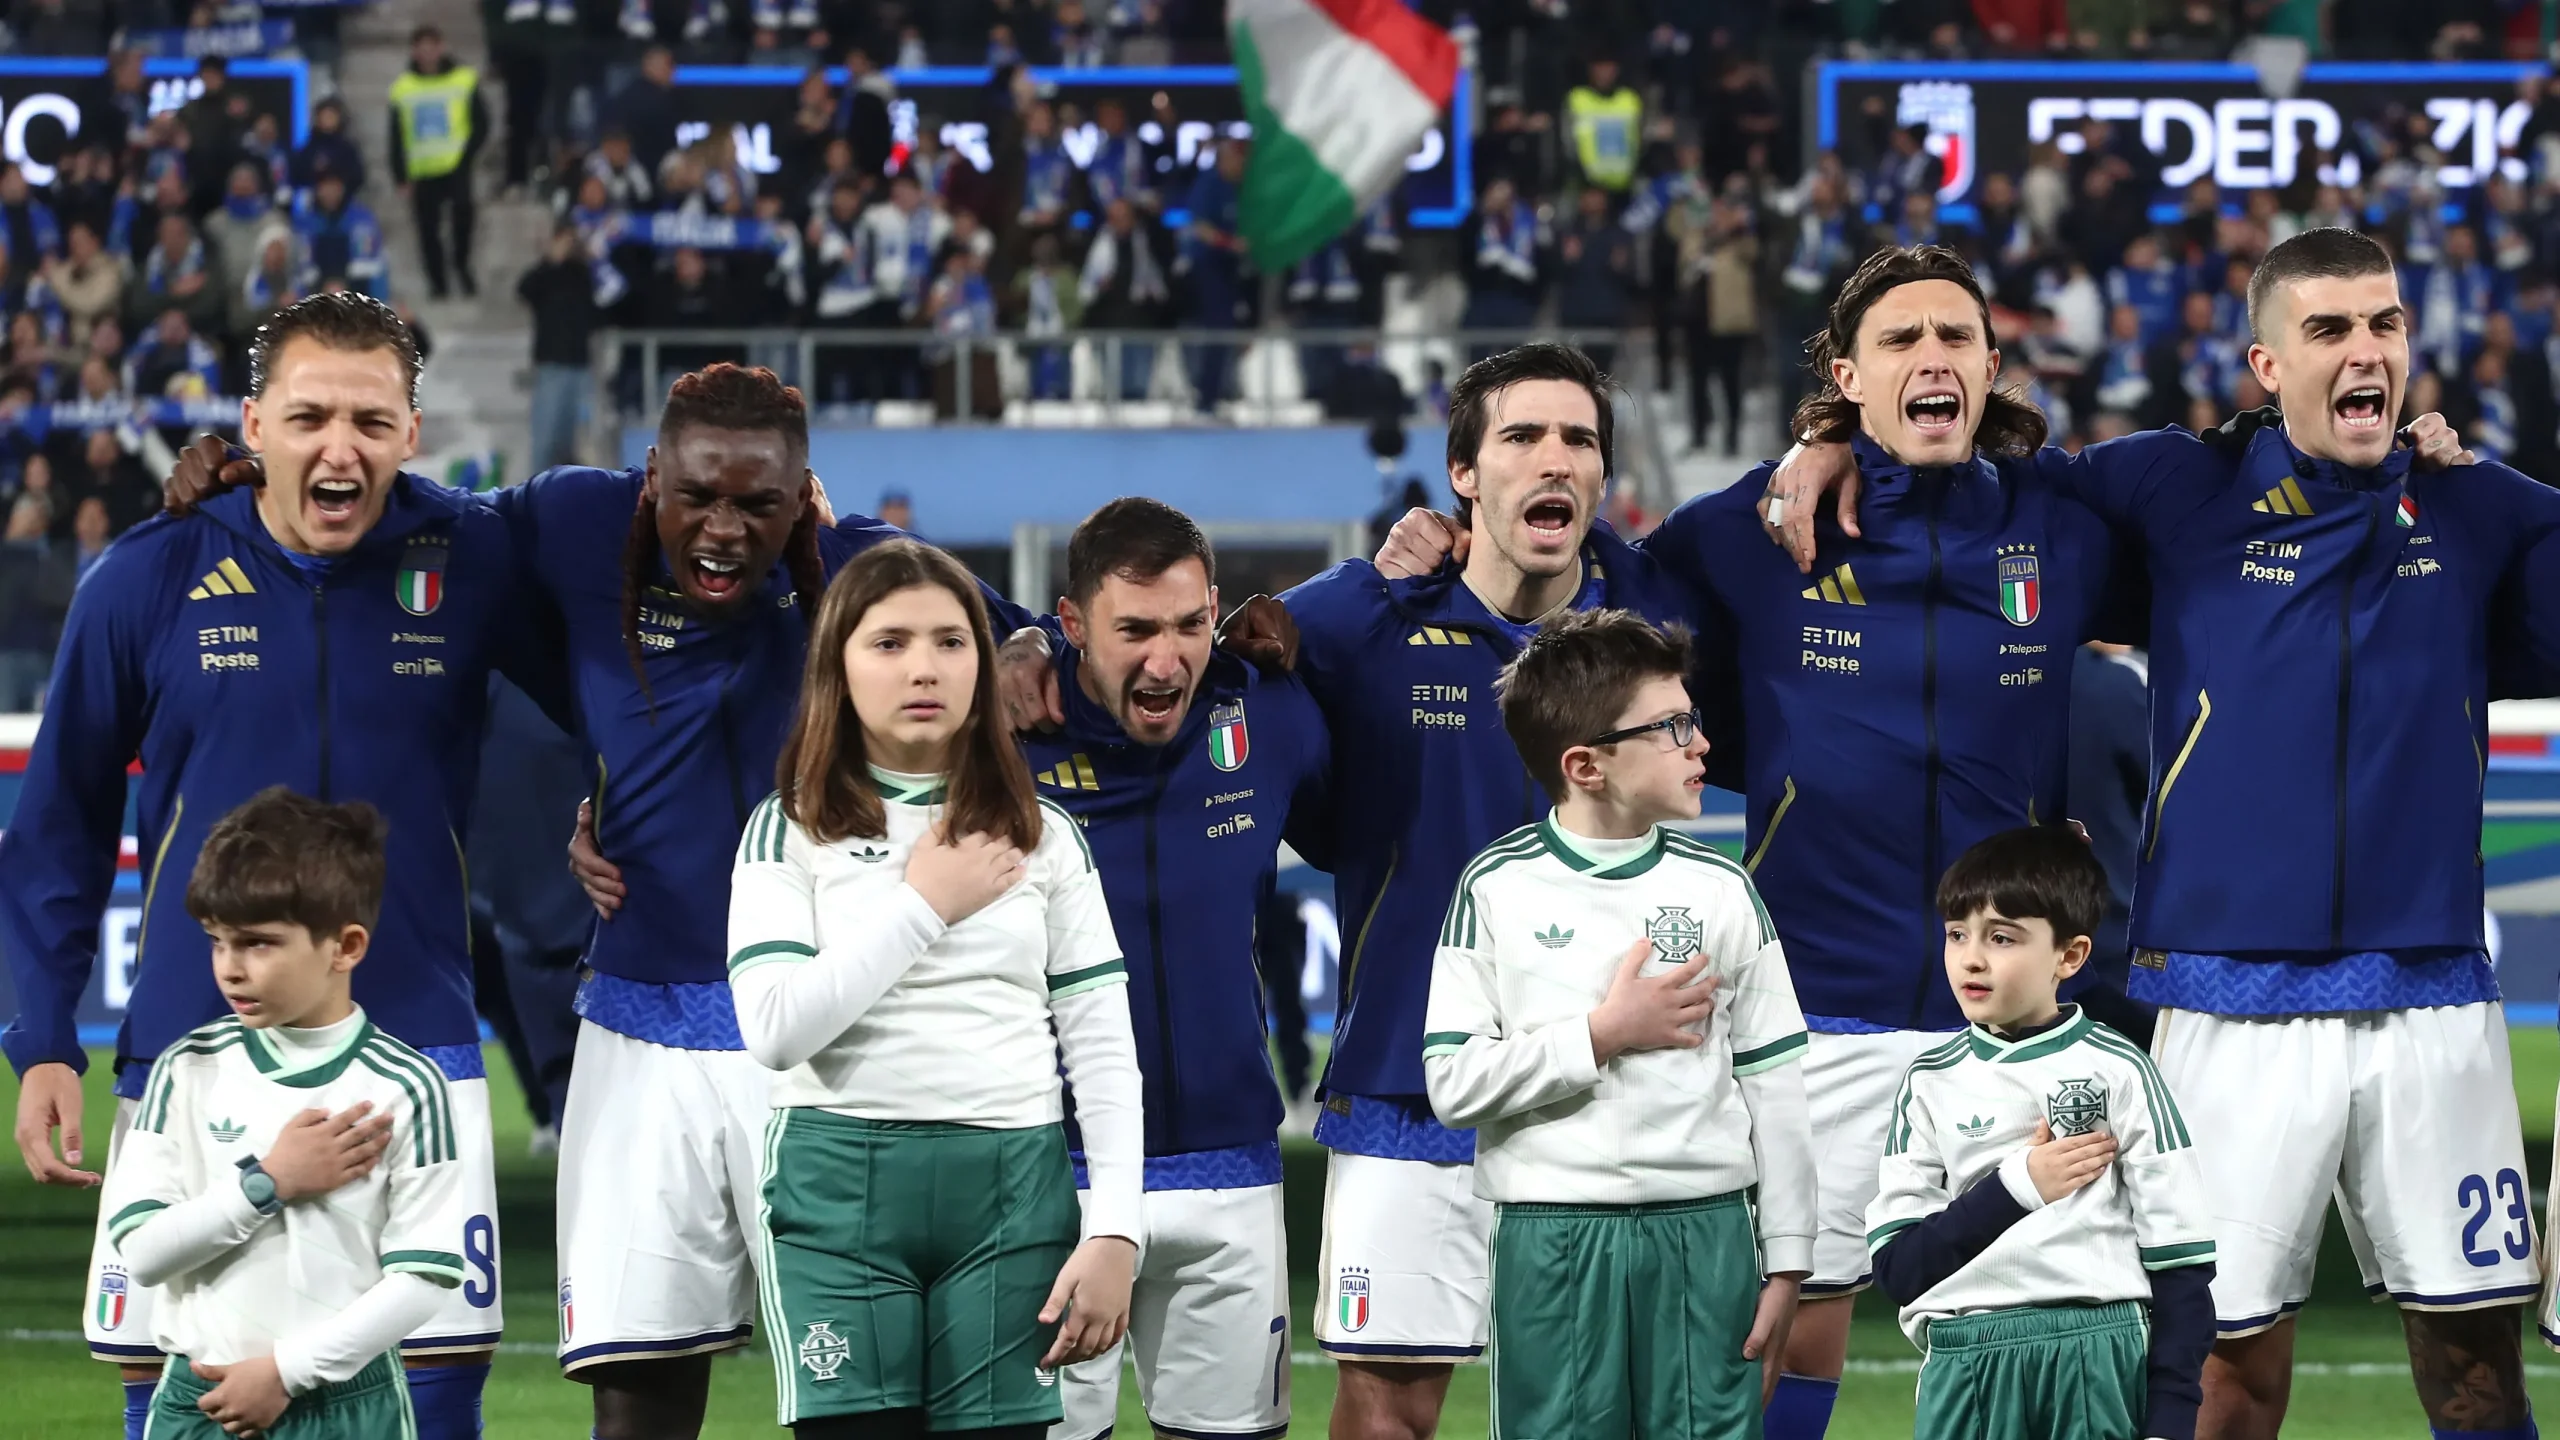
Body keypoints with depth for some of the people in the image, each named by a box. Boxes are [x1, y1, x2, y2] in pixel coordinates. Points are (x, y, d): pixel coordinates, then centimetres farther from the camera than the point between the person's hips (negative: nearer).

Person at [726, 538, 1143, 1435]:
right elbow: (773, 1029, -10)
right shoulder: (790, 831, 5)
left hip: (1012, 1192, 2)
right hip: (840, 1189, -2)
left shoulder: (1041, 836, 11)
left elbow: (1104, 1047, 6)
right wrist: (925, 905, -7)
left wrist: (1114, 1232, -5)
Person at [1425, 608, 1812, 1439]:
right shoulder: (1499, 889, 0)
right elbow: (1453, 1085, -5)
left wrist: (1785, 1264, 3)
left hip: (1707, 1238, 2)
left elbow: (1775, 1087, 7)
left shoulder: (1720, 890, 6)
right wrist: (1605, 1034, -10)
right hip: (1554, 1244, -2)